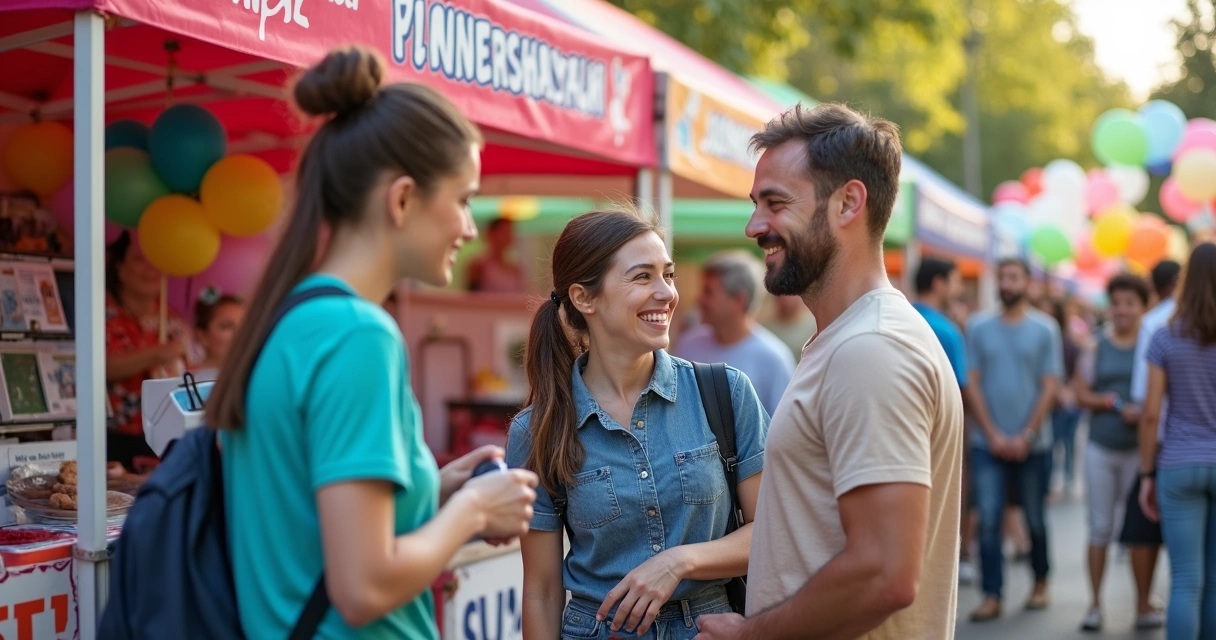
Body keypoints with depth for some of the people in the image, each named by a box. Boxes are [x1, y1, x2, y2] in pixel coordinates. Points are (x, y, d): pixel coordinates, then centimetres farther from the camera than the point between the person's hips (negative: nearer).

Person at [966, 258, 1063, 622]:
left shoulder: (1044, 330, 1)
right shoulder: (979, 328, 4)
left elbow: (1050, 388, -2)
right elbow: (973, 385, 2)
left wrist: (1026, 436, -9)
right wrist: (993, 435, -7)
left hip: (1031, 443, 0)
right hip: (988, 443, 0)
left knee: (1034, 519, 9)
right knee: (988, 520, -6)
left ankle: (1040, 583, 29)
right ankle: (991, 596, -3)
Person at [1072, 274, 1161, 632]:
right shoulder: (1097, 346, 8)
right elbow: (1081, 393, 6)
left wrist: (1143, 412, -17)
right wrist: (1111, 403, -11)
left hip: (1139, 449, -2)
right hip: (1101, 448, 2)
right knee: (1100, 528, 6)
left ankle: (1144, 605, 9)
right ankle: (1095, 605, 12)